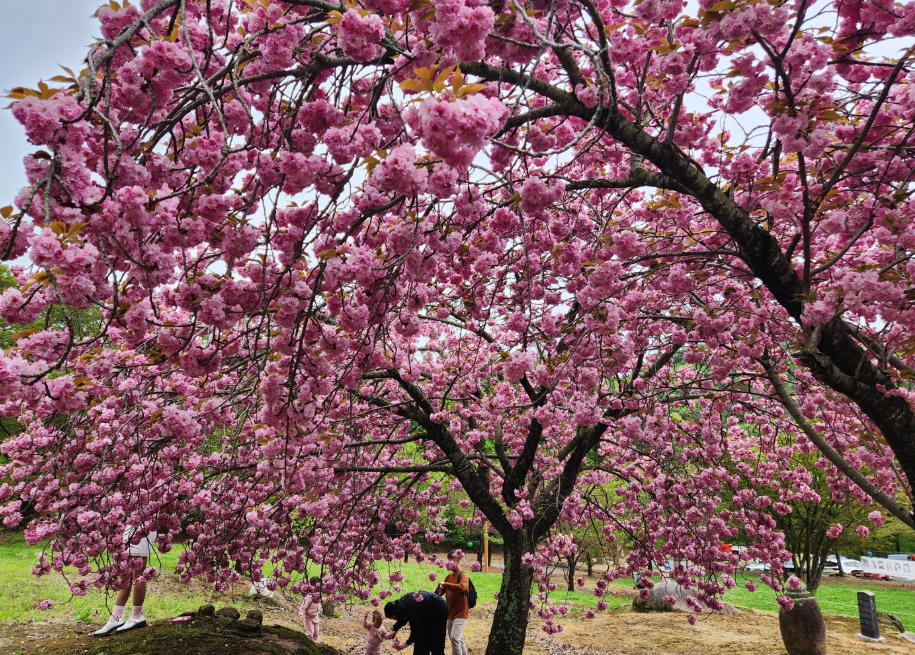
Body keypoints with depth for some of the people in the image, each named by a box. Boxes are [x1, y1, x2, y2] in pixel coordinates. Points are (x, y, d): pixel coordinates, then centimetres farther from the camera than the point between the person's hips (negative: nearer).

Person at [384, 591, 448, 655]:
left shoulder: (411, 610, -36)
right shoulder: (402, 603, -13)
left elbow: (415, 631, -27)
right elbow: (402, 619, 3)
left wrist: (406, 644, -27)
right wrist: (394, 630, -10)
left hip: (439, 610, -8)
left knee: (435, 640, -1)